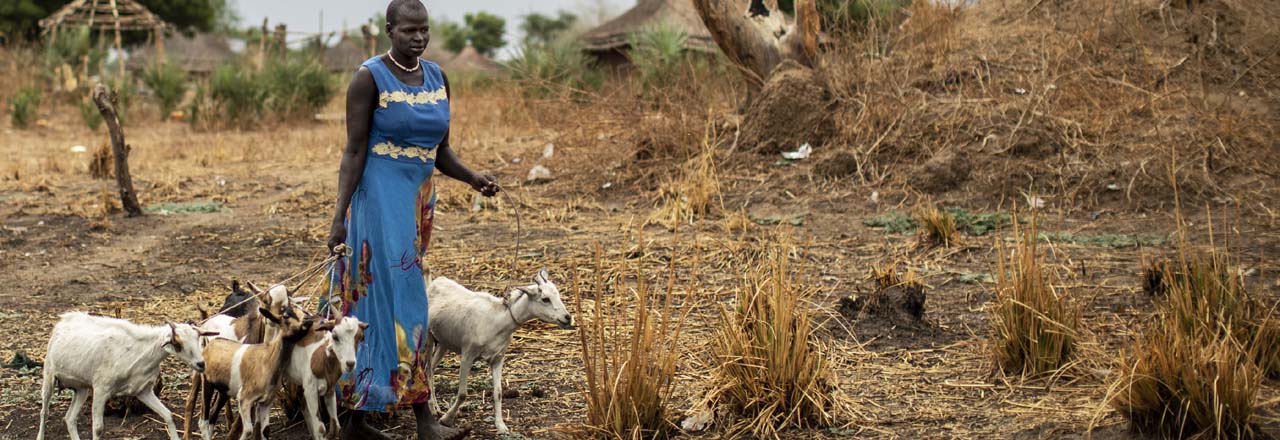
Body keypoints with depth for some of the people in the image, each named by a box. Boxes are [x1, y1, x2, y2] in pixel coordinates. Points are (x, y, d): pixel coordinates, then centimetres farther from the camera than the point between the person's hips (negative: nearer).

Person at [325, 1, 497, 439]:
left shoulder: (437, 78, 9)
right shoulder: (369, 78, -10)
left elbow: (441, 151, 14)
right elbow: (354, 151, -10)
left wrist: (472, 178, -5)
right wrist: (339, 216, -15)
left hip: (418, 202, 7)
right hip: (378, 200, -7)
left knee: (376, 304, 10)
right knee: (400, 301, -11)